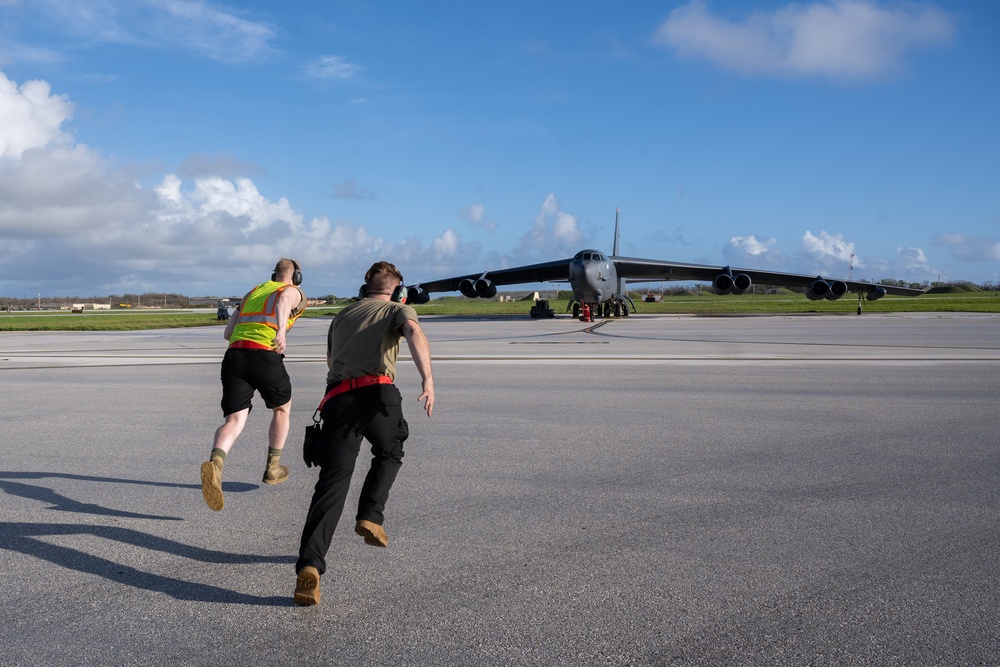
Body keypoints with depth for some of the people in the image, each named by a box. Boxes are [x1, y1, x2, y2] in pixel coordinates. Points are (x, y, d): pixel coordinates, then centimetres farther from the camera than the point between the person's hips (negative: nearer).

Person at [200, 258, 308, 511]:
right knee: (282, 408, 23)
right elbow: (283, 301, -15)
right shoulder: (294, 293, 13)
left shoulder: (252, 292, 30)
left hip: (234, 355, 4)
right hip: (266, 356, -4)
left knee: (235, 420, -4)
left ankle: (215, 463, -34)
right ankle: (272, 468, 32)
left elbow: (228, 333, 26)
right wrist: (281, 330, -31)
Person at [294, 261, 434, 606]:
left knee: (332, 481, -4)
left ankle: (309, 564, -20)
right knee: (389, 453, 28)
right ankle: (370, 516, 10)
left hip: (337, 399, 3)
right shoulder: (398, 309, 17)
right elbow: (414, 331, -8)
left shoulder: (342, 315, 31)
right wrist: (427, 378, -20)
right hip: (377, 393, -3)